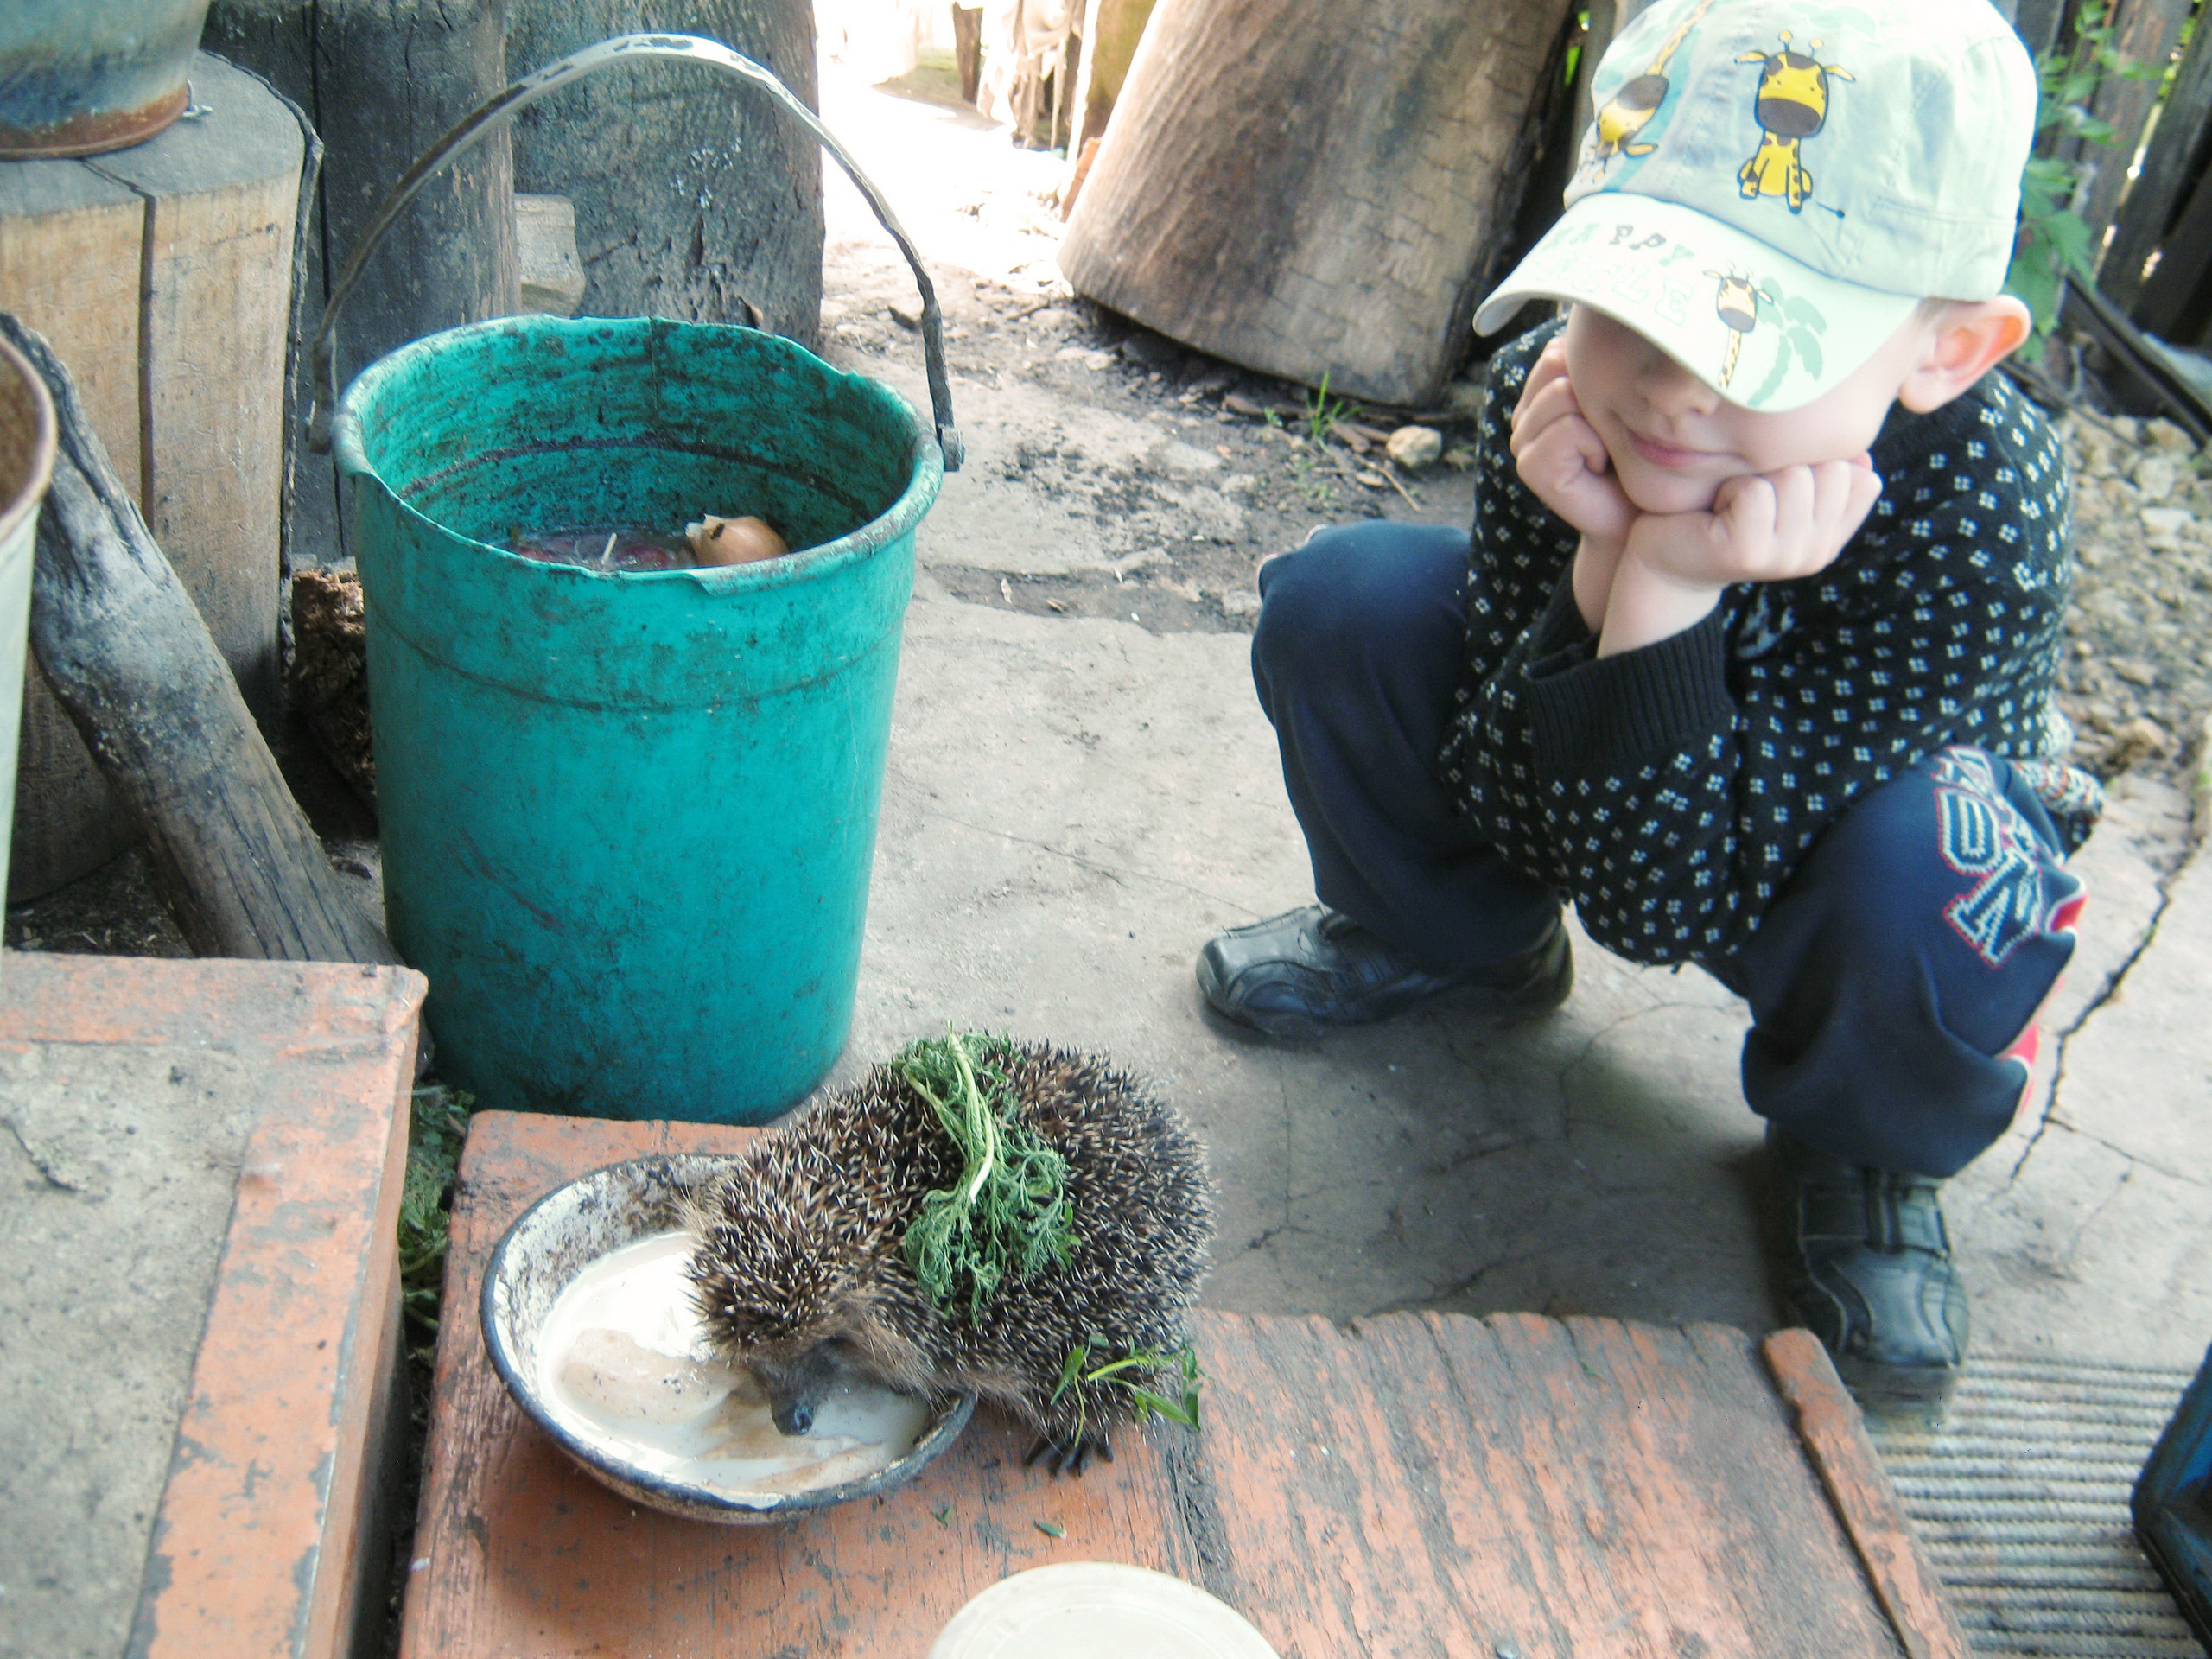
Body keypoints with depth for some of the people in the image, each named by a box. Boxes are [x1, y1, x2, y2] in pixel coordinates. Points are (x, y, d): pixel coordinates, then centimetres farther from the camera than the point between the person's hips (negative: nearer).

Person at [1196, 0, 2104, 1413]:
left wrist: (1671, 592, -46)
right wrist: (1602, 564, -38)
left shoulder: (1982, 510, -37)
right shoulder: (1561, 391, -27)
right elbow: (1502, 800, -22)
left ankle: (1860, 1150, -1)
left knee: (1934, 880, -38)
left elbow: (1667, 897, -34)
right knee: (1339, 602, -18)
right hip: (1575, 770, 3)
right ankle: (1450, 939, 11)